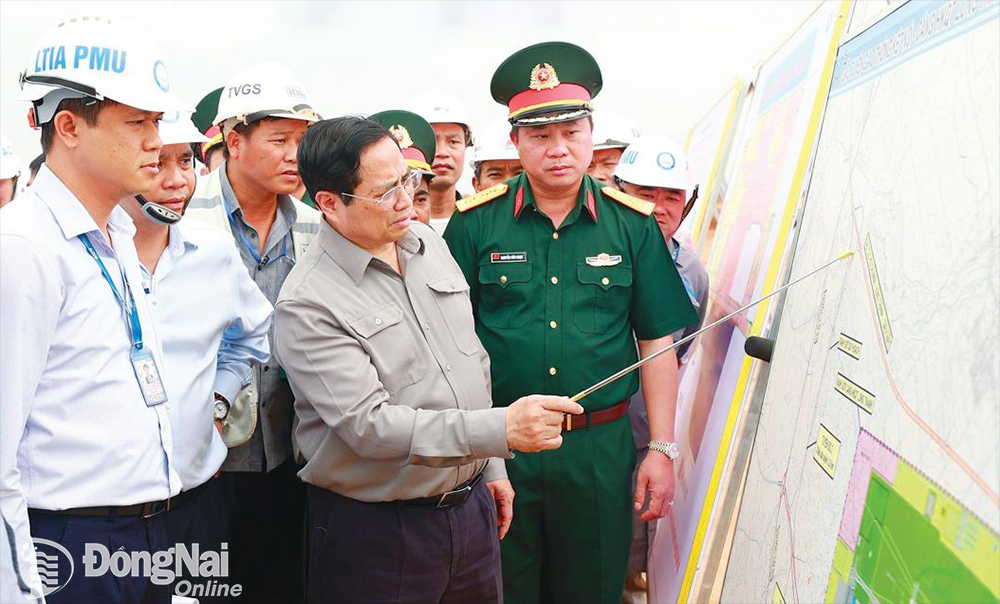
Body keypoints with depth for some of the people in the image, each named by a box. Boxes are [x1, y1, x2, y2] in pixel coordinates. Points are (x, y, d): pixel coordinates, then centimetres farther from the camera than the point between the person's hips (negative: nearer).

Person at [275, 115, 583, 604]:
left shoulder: (430, 243, 5)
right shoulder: (307, 304, -18)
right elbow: (368, 424, -25)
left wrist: (490, 467, 15)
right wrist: (502, 430, -31)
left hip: (472, 505, 6)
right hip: (374, 529, -6)